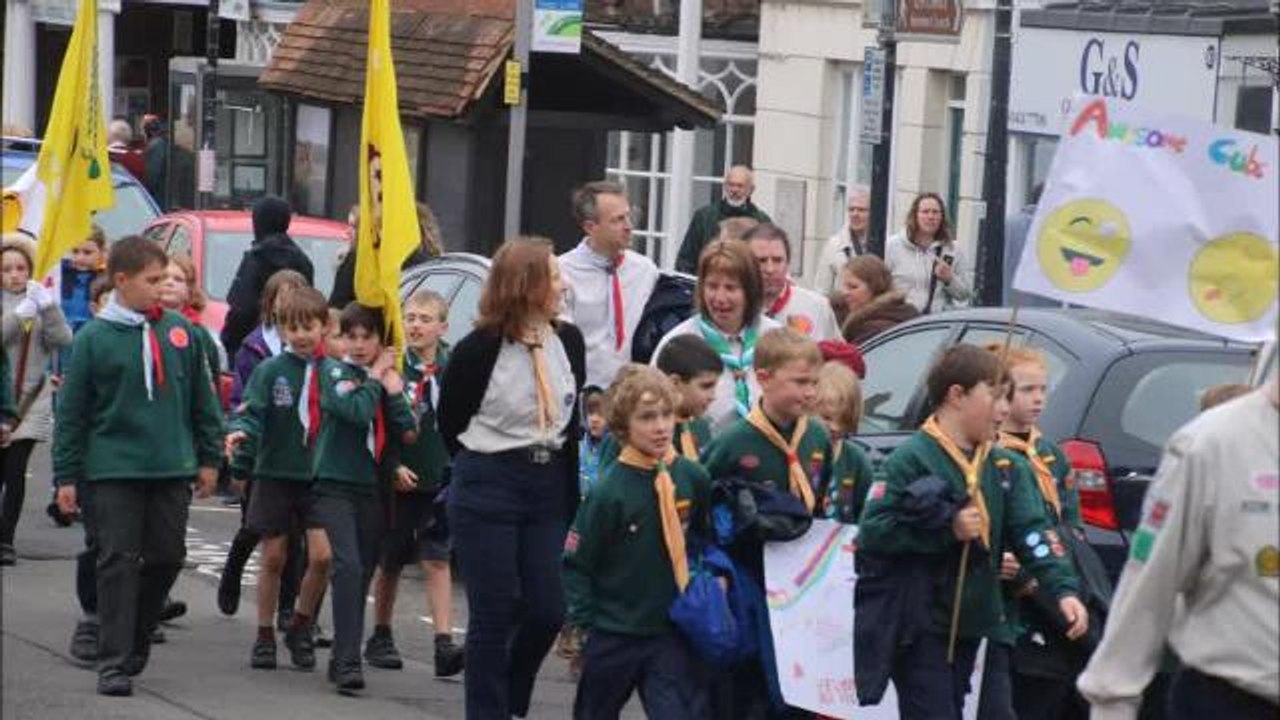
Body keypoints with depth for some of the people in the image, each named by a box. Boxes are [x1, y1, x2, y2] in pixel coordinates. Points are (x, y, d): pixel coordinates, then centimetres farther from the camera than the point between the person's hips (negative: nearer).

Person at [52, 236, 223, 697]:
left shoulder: (179, 332, 4)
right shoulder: (94, 338, -4)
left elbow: (202, 399, 12)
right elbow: (71, 412, 0)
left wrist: (209, 457, 12)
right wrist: (66, 476, -1)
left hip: (172, 469, 3)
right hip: (114, 470, -3)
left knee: (166, 558, 8)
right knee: (119, 562, -4)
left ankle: (135, 637, 29)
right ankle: (114, 663, -3)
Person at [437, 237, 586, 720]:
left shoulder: (568, 341, 4)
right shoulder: (480, 349, -11)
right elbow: (450, 422, 1)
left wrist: (569, 488, 10)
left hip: (549, 487, 5)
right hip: (488, 490, -5)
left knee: (548, 610, 2)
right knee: (495, 614, -2)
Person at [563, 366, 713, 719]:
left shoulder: (692, 478, -4)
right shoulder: (609, 491, -15)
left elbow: (706, 537, 15)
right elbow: (575, 561, -10)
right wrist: (583, 621, -13)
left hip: (672, 633, 2)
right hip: (613, 634, -2)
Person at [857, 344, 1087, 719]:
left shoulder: (1005, 467, 9)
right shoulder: (912, 460, -10)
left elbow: (1032, 532, -3)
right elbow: (872, 533, -17)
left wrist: (1064, 589, -18)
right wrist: (947, 529, -22)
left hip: (978, 628, 7)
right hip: (921, 632, -7)